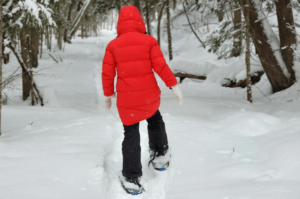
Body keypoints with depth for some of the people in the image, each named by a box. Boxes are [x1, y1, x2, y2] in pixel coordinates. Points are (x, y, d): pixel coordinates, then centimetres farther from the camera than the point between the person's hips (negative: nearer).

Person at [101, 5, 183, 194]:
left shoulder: (113, 45, -2)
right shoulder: (149, 41, -4)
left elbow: (107, 73, -1)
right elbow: (160, 66, -10)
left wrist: (108, 94, 12)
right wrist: (174, 85, -3)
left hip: (126, 98, 0)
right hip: (150, 95, 0)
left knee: (131, 135, 8)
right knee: (155, 121, 29)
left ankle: (132, 177, 6)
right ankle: (160, 154, 28)